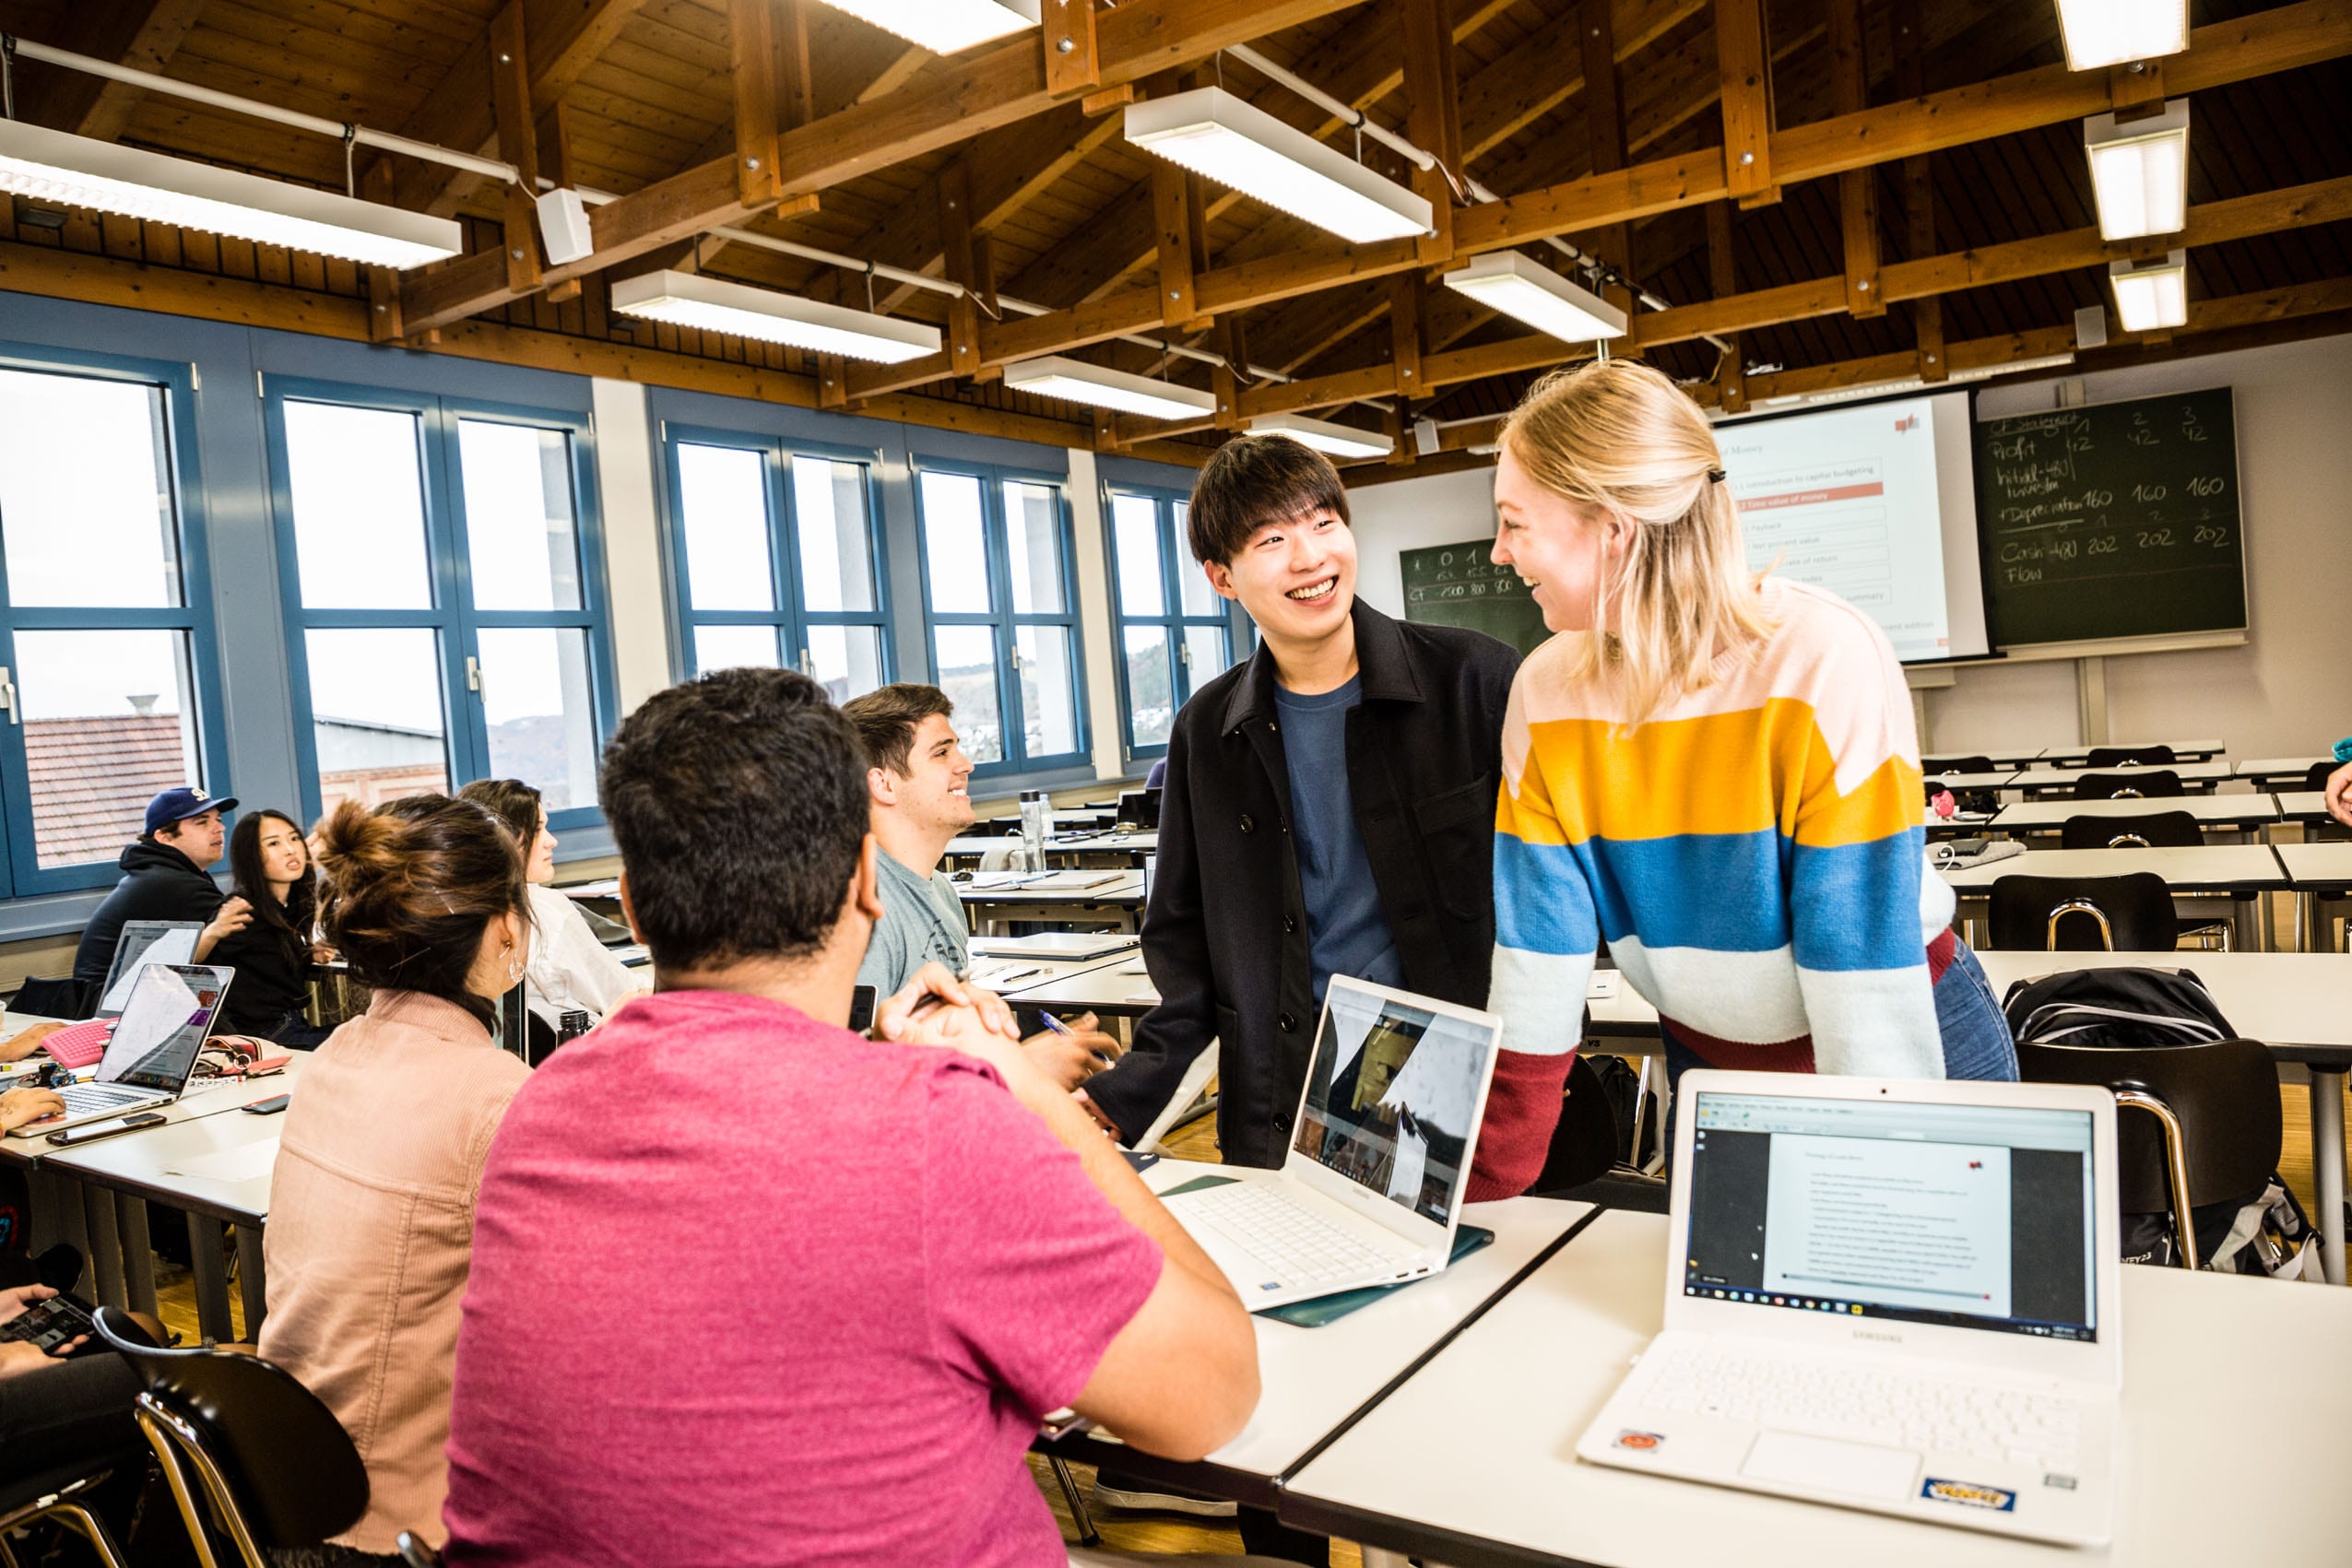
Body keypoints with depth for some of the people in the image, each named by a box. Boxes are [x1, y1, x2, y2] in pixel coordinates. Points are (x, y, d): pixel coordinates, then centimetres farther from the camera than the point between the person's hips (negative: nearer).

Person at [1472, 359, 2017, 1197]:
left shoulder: (1825, 662, -26)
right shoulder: (1546, 692, -12)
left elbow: (1864, 957, -27)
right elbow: (1536, 953, -10)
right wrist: (1487, 1182, -11)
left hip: (1909, 1057, -3)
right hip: (1710, 1066, 4)